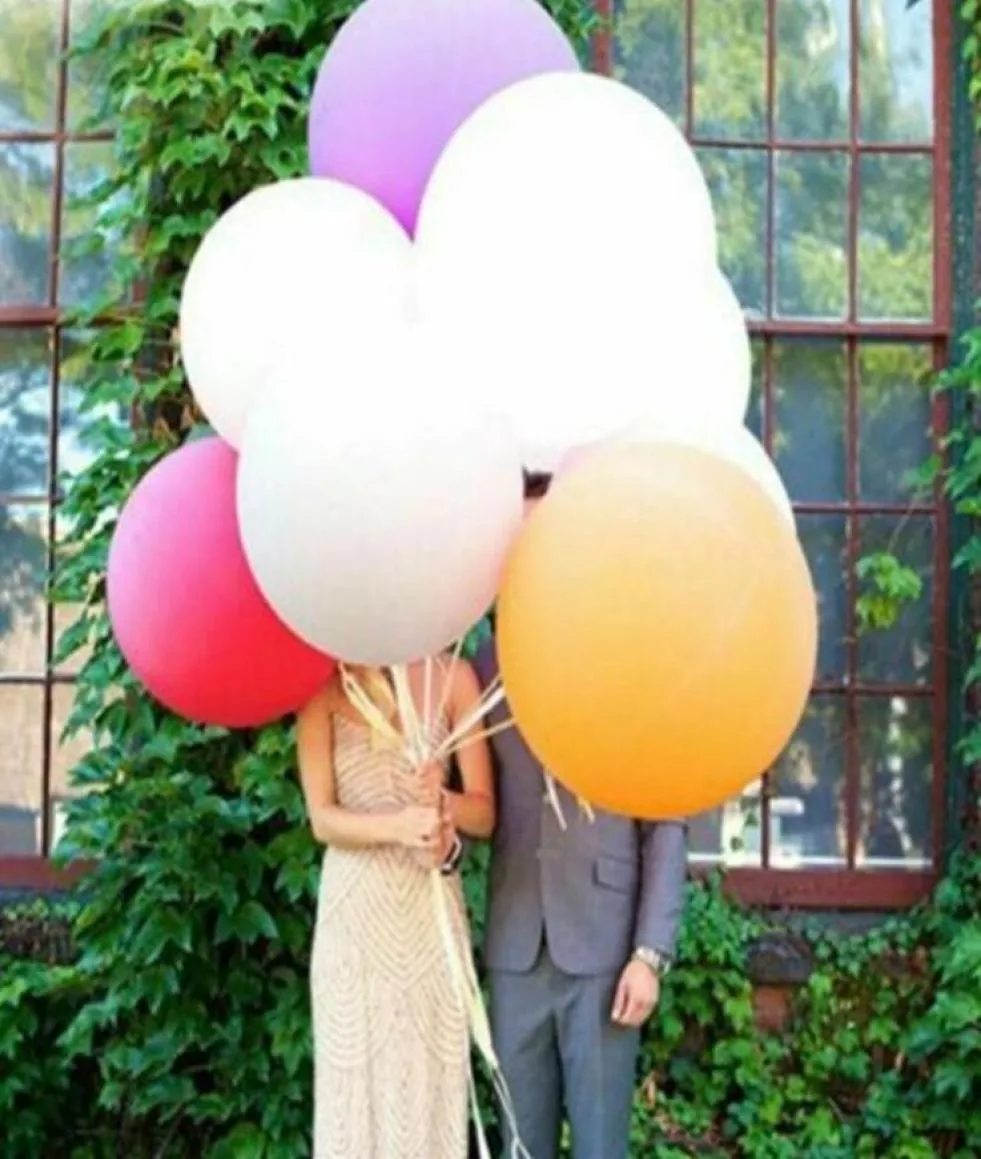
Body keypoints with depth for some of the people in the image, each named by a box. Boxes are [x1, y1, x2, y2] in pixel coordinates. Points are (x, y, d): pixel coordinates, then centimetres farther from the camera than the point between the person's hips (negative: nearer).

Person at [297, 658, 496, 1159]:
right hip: (356, 907, -1)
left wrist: (443, 802, -20)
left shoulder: (452, 678, 1)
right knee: (356, 1084, 1)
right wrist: (397, 825, -25)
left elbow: (485, 812, 1)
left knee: (432, 1082, 2)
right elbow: (322, 818, -7)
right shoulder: (323, 684, -2)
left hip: (433, 905, 1)